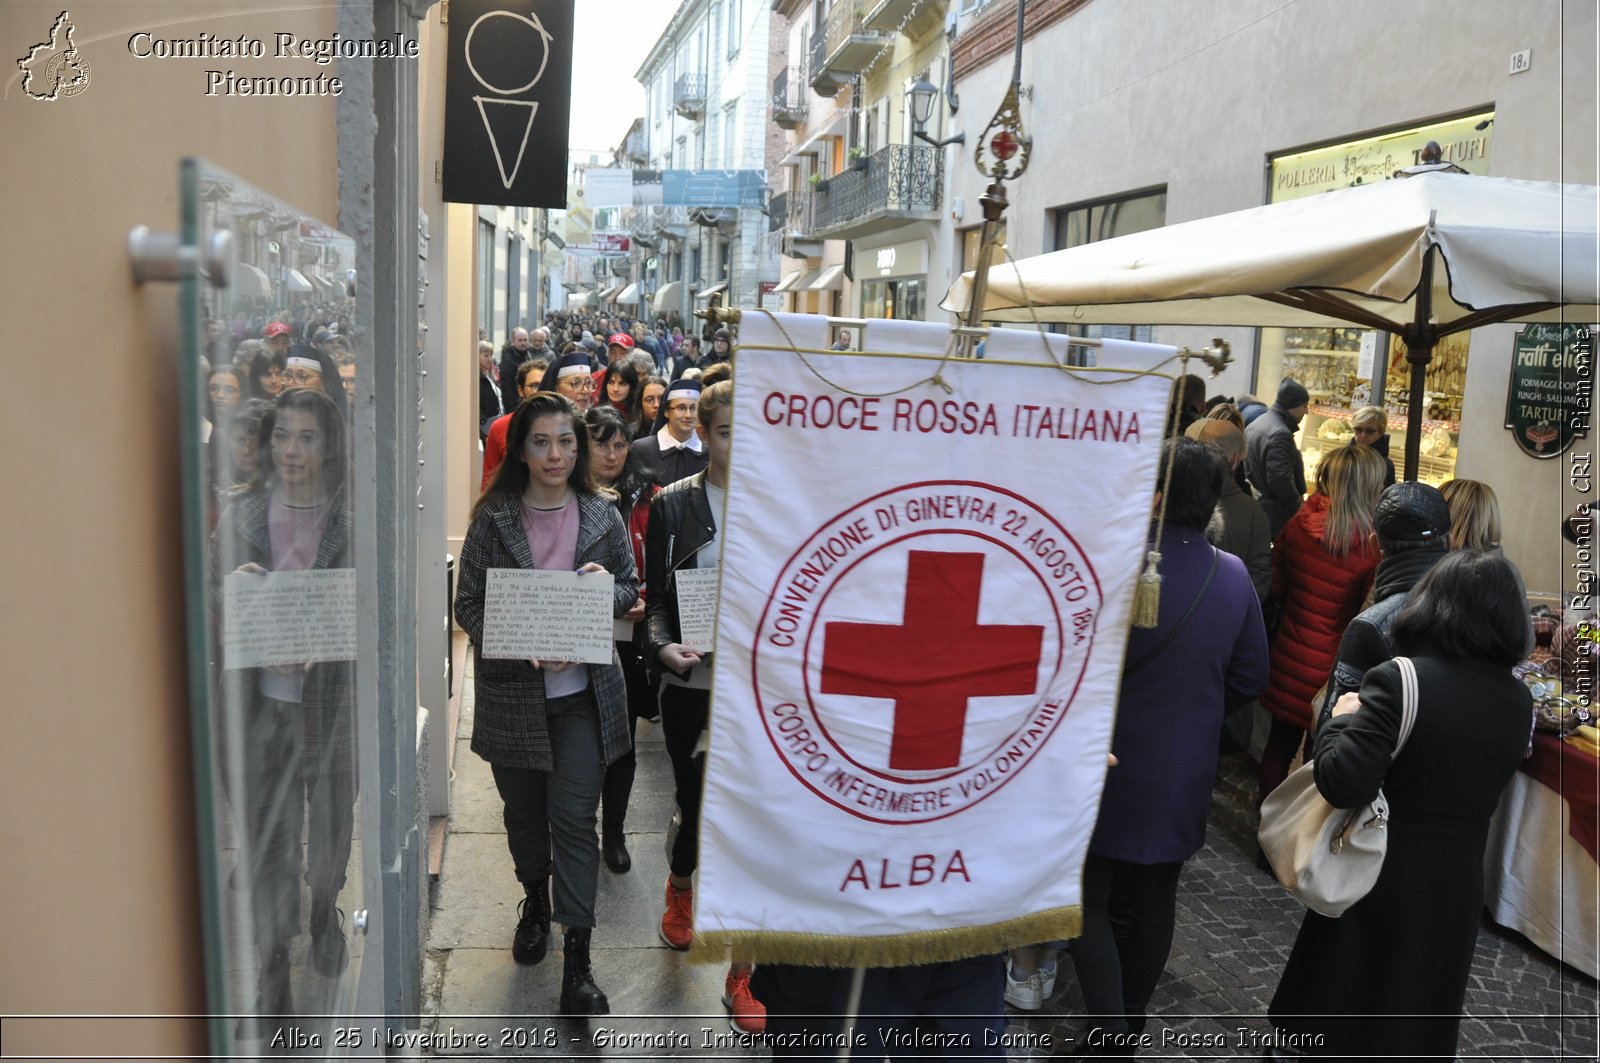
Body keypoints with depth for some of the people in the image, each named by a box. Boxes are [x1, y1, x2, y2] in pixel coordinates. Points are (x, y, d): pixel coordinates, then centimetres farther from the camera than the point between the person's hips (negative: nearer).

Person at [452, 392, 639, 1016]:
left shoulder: (603, 516, 0)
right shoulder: (493, 518, -3)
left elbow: (631, 589, 9)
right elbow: (467, 604, -3)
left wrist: (608, 588, -15)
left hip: (583, 692, -1)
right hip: (512, 691, 1)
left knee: (575, 819, -2)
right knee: (524, 810, 18)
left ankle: (577, 962, 7)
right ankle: (535, 901, 46)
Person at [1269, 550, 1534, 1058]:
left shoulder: (1398, 680, -22)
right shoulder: (1518, 701, -3)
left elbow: (1343, 785, -26)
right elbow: (1478, 782, 8)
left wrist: (1341, 720, -8)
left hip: (1380, 879, -5)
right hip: (1456, 887, 5)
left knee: (1335, 1019, 15)